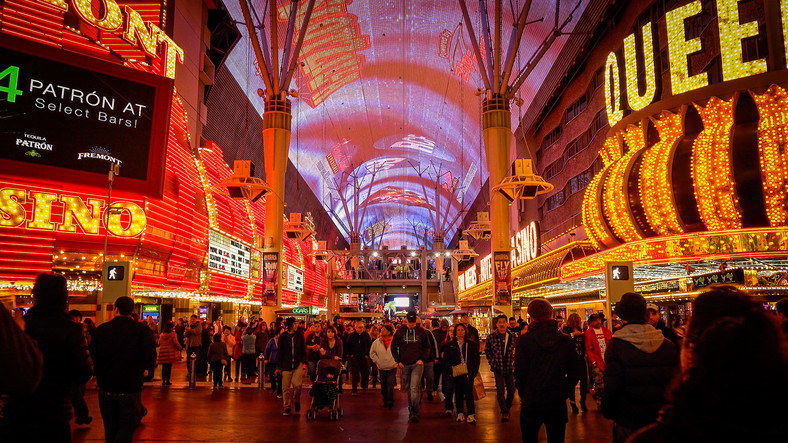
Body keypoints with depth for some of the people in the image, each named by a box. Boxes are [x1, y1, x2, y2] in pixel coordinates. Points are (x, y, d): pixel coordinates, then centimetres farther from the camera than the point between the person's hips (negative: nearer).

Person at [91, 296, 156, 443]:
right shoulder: (141, 330, -8)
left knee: (110, 429, 18)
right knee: (127, 427, 5)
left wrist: (102, 373, 16)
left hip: (106, 388, 3)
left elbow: (92, 356, -2)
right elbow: (151, 356, -12)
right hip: (131, 387, -3)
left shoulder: (101, 329, -1)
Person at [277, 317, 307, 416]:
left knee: (297, 384, -14)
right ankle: (287, 408, 16)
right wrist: (278, 367, 3)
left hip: (298, 364, 0)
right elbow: (280, 352, 5)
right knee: (285, 387, 2)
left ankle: (296, 400, 15)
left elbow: (303, 350, 12)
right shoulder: (283, 336, 1)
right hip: (286, 365, 0)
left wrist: (303, 362, 1)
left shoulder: (300, 335, 6)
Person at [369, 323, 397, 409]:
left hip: (392, 367, -3)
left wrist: (397, 361, 0)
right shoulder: (376, 342, 0)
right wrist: (376, 361, 6)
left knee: (390, 383, -16)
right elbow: (372, 353, 13)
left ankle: (390, 400, -8)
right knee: (383, 386, 10)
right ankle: (385, 401, 25)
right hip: (382, 367, 3)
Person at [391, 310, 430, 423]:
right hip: (404, 365, 2)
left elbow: (427, 347, 10)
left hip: (417, 364, -2)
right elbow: (393, 347, 9)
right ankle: (412, 412, 25)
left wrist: (422, 359, -3)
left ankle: (414, 413, -12)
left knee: (414, 387, -15)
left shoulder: (421, 331, 2)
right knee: (407, 388, 10)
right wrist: (398, 361, 0)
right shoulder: (400, 331, 3)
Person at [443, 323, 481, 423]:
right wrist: (451, 368, -6)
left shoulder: (471, 344, 8)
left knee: (468, 392, -8)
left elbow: (476, 358, 9)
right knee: (458, 393, 4)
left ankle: (471, 414, -1)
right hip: (456, 373, 1)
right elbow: (446, 359, 8)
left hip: (468, 373, -1)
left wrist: (474, 370, -1)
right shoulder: (450, 345, 8)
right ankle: (460, 413, 17)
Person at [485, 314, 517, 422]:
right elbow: (487, 350, 7)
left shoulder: (512, 336, -3)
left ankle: (507, 408, 31)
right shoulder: (491, 337, -7)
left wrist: (513, 361, 4)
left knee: (511, 391, 8)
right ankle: (504, 412, 7)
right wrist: (491, 361, 0)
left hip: (510, 367, 2)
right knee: (500, 391, -5)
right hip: (498, 368, -2)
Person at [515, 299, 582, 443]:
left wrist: (523, 394, 4)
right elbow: (574, 372, 1)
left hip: (531, 403, -2)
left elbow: (519, 372, -11)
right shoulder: (566, 341, -5)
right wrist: (563, 391, 12)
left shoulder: (524, 340, -13)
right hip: (558, 403, 2)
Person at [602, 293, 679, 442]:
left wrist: (608, 412, -1)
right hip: (663, 423, 4)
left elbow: (611, 387, -18)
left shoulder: (616, 345, -18)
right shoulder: (668, 346, -5)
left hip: (629, 424, -4)